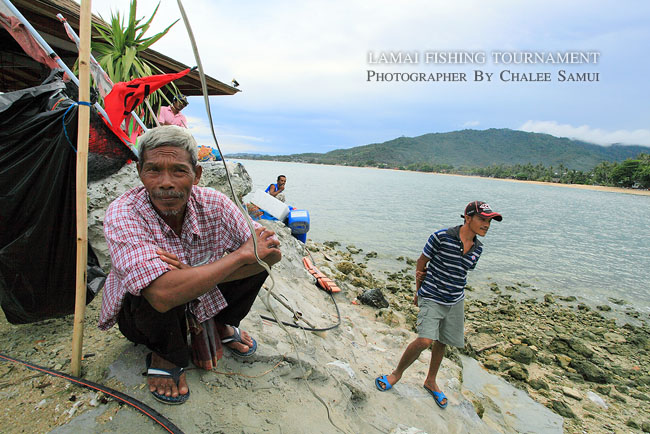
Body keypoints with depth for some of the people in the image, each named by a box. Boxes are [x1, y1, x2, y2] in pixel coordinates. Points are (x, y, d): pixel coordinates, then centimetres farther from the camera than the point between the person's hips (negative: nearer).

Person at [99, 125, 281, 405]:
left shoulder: (214, 204, -20)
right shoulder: (122, 214, -30)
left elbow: (269, 255, -20)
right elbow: (163, 294, -44)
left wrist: (198, 276, -33)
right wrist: (242, 254, -36)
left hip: (204, 301, 3)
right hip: (142, 312, -2)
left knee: (259, 260, -15)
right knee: (154, 286, -36)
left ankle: (220, 325, 13)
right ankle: (166, 356, -1)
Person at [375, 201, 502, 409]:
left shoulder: (477, 248, -1)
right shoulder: (441, 237, -19)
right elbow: (421, 262, -7)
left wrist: (426, 273, -1)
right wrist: (418, 290, 3)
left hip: (455, 302, 6)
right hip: (431, 299, -5)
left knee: (441, 342, 16)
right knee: (425, 341, -17)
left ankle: (430, 382, 39)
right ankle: (397, 373, 9)